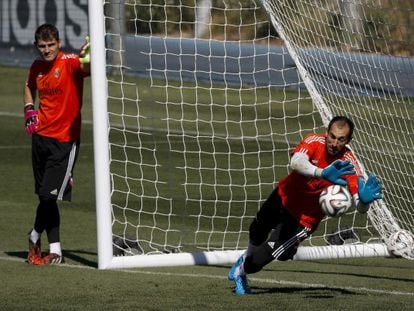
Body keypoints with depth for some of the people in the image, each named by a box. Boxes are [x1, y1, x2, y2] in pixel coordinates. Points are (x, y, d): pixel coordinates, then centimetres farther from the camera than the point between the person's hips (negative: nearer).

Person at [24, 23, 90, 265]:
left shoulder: (70, 63, -12)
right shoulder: (37, 67, 7)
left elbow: (87, 66, -34)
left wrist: (90, 57, -56)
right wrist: (29, 108, 12)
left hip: (65, 139, -6)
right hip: (41, 136, 6)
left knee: (49, 195, -8)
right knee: (46, 197, 9)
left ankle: (35, 236, 18)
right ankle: (55, 249, 17)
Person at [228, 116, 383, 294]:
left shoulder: (348, 164, -27)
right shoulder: (314, 141, -26)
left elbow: (360, 207, -33)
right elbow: (296, 163, -47)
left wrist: (364, 199, -57)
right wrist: (322, 173, -64)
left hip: (305, 218, -2)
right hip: (284, 197, 2)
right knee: (257, 233, 27)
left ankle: (242, 270, 26)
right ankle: (247, 257, 63)